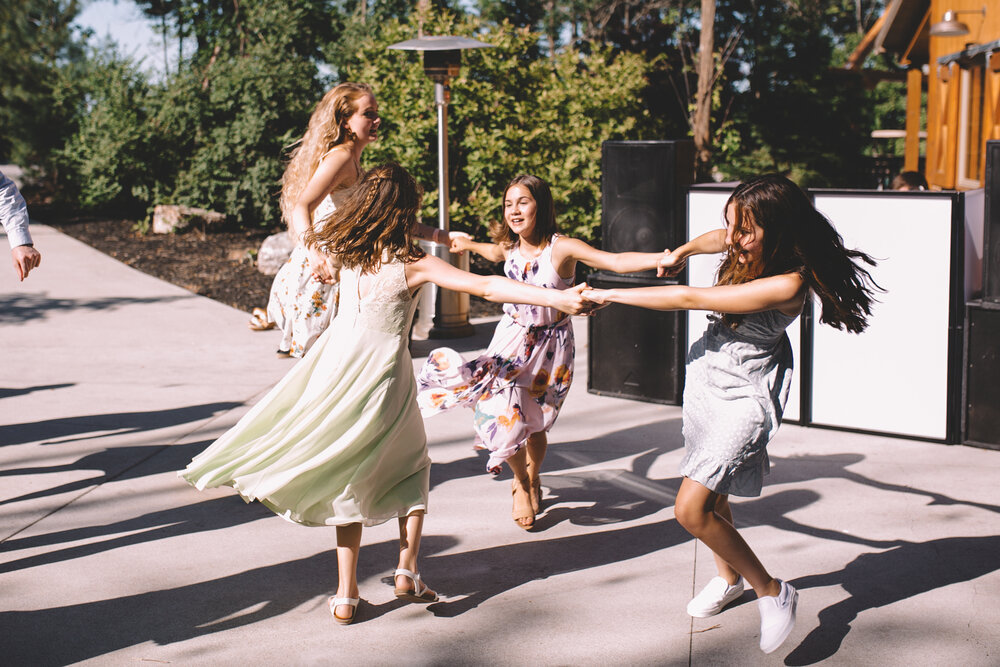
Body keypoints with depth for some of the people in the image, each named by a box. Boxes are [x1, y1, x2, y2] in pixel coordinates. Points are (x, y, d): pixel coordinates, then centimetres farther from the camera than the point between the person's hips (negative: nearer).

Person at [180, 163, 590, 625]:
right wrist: (558, 298, -22)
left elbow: (310, 236, 24)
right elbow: (484, 286, -21)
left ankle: (346, 596, 12)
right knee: (412, 466, 19)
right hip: (382, 377, -4)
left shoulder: (342, 251, -1)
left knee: (350, 481, 14)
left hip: (336, 367, 4)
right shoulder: (412, 264, -15)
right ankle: (407, 571, 6)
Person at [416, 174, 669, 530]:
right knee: (504, 417, -8)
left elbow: (617, 261, -34)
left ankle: (532, 480, 41)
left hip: (550, 345, -3)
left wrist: (663, 257, -49)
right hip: (512, 339, 3)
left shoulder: (562, 248, -22)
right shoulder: (509, 246, -7)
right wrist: (468, 245, 39)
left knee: (535, 423, 8)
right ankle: (521, 483, 22)